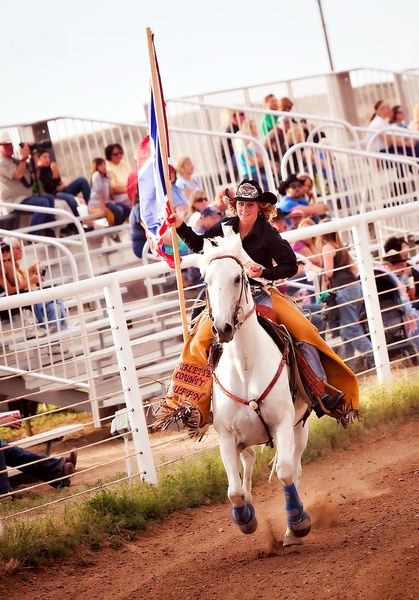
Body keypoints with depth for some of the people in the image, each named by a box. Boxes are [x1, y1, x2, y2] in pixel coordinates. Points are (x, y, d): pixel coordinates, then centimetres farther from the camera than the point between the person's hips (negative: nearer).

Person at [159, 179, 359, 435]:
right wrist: (181, 226, 3)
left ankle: (322, 392, -14)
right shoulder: (226, 228, 1)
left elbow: (291, 266, -6)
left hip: (262, 294, -2)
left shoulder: (269, 235, -9)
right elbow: (200, 245, 16)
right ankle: (188, 403, -12)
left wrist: (265, 272, -21)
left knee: (303, 330, -19)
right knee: (200, 339, -19)